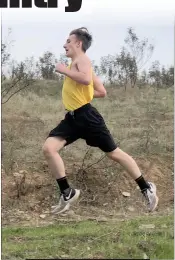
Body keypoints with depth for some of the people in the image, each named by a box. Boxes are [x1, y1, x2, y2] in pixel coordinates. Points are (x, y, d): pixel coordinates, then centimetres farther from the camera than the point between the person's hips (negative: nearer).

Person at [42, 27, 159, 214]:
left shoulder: (82, 59, -7)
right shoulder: (76, 65, 21)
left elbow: (86, 79, -31)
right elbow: (102, 92, 23)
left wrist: (64, 70, -19)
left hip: (86, 115, -9)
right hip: (72, 117, 9)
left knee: (114, 153, 1)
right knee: (48, 148, -9)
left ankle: (146, 188, 14)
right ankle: (67, 193, -3)